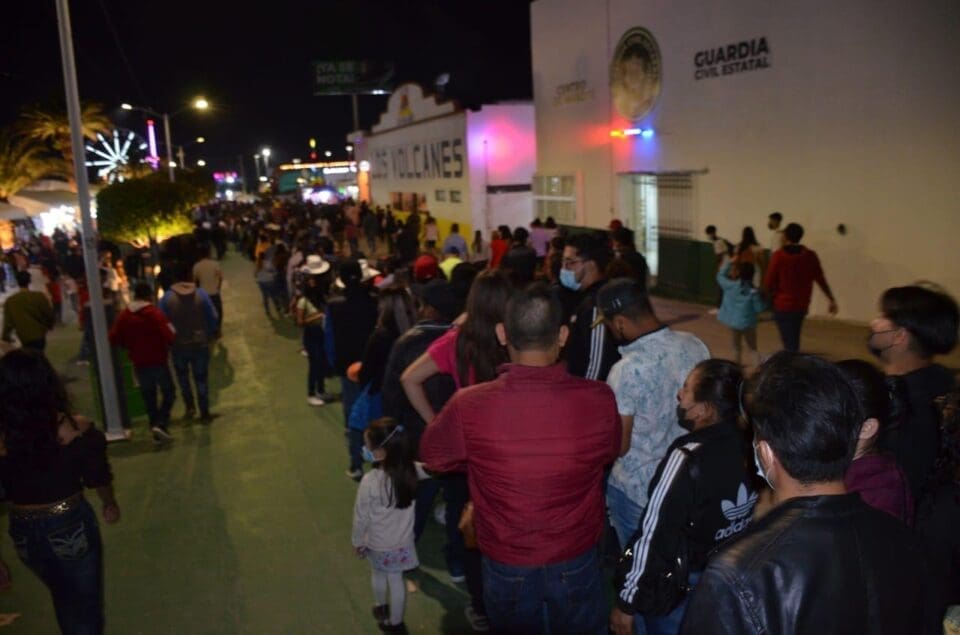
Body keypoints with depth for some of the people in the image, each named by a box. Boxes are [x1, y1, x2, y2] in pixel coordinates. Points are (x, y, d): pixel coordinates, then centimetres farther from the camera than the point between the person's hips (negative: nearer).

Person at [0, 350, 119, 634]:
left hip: (23, 534, 3)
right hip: (71, 528, -2)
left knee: (64, 599, 30)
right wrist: (110, 504, 19)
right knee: (86, 607, 19)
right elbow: (99, 480, -4)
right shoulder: (78, 430, -19)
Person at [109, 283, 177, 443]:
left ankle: (155, 427, 17)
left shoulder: (123, 315, -1)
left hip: (139, 364, 4)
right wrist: (167, 344, 3)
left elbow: (114, 339, 1)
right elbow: (170, 337, -20)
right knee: (168, 393, 9)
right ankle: (161, 424, -8)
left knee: (148, 397, 14)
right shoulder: (155, 313, -14)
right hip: (159, 362, -4)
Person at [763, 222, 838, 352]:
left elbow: (768, 282, -11)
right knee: (793, 340, 24)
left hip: (783, 305, -5)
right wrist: (832, 300, 11)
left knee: (789, 343, -1)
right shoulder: (810, 256, -1)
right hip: (802, 306, 5)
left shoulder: (779, 255, -13)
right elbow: (820, 279, 2)